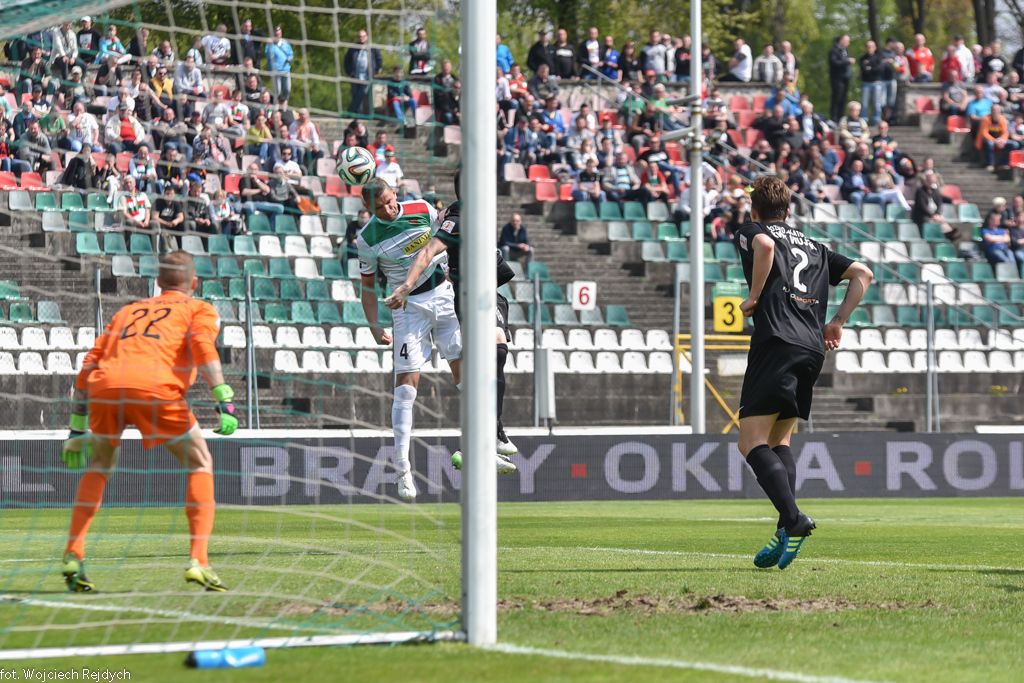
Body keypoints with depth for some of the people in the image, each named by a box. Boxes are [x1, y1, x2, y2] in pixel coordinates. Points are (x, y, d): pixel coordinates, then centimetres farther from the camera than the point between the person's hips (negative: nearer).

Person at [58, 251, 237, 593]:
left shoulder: (127, 311, 36)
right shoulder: (199, 309, 25)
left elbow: (88, 366, 28)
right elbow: (203, 344, 1)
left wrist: (77, 429, 30)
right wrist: (224, 401, -8)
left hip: (104, 385, 4)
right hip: (155, 385, -4)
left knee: (98, 466, 27)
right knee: (200, 464, 13)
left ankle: (73, 556, 15)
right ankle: (198, 561, -1)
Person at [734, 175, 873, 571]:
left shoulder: (750, 232, 11)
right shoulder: (815, 248, 28)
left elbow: (764, 246, -14)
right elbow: (863, 274, 24)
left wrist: (754, 297, -4)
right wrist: (837, 322, 21)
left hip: (776, 342, -6)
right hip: (813, 349, 6)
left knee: (752, 442, -9)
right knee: (779, 440, 17)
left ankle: (793, 519, -30)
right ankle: (786, 533, 1)